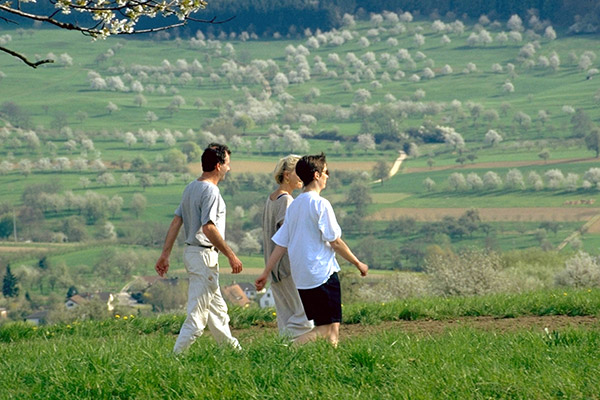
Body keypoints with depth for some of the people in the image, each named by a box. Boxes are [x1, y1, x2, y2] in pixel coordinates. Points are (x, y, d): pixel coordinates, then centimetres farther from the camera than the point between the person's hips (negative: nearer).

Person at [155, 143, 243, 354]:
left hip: (191, 251, 10)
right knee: (197, 313, -8)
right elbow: (209, 228, -25)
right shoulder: (210, 191, -17)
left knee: (217, 309, 19)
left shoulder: (191, 187, 12)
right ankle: (177, 356, -10)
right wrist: (231, 256, -20)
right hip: (204, 255, -10)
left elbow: (176, 221, 10)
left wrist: (165, 254, 10)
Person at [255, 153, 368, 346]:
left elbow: (280, 243, 12)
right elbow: (335, 242, -10)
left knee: (322, 327, 14)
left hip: (301, 277, 8)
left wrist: (266, 272, 17)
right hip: (323, 273, -8)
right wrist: (358, 263, 0)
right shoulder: (320, 204, -11)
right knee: (332, 327, -7)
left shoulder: (294, 205, 12)